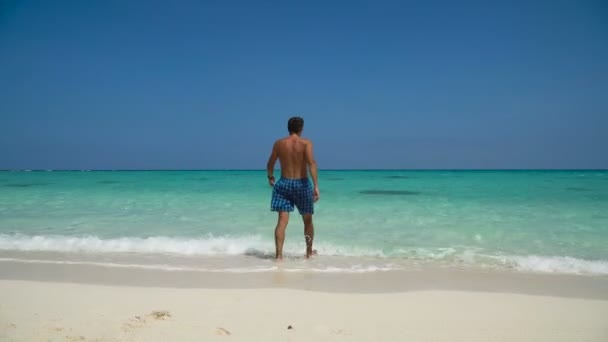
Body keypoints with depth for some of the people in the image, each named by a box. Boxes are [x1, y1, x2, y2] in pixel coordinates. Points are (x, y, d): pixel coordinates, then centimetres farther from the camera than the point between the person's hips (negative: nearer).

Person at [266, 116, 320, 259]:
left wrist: (270, 177, 30)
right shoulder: (306, 143, -6)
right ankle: (309, 251, 31)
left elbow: (270, 164, 11)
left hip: (284, 183, 1)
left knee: (282, 221, -2)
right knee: (307, 220, 17)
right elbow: (311, 163, -21)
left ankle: (279, 254, -12)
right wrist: (316, 185, -24)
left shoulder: (279, 143, 2)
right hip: (302, 184, -1)